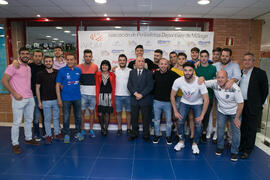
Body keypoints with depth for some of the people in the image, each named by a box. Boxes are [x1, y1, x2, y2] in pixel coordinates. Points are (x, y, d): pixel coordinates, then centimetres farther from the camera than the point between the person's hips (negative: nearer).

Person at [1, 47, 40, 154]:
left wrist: (30, 94, 12)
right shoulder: (13, 66, -7)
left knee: (29, 120, 16)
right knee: (17, 122, 1)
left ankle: (28, 138, 31)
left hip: (30, 98, 7)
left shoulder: (29, 68, 14)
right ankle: (15, 143, 15)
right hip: (19, 99, -7)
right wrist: (14, 93, -15)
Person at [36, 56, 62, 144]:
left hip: (56, 99, 2)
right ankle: (48, 135, 21)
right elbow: (37, 88, -1)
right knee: (47, 119, 8)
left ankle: (57, 133, 26)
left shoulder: (57, 72, 2)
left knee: (56, 118, 13)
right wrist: (39, 101, -5)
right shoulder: (40, 73, -4)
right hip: (45, 100, -2)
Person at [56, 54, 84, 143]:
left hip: (77, 97, 3)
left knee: (78, 116, 12)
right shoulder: (62, 71, -5)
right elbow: (58, 85, -5)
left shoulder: (78, 70, 2)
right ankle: (66, 135, 23)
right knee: (66, 118, 6)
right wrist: (59, 99, -9)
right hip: (66, 98, -2)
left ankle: (78, 133, 29)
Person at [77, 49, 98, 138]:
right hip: (82, 93, -1)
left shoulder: (95, 67, 3)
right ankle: (82, 130, 20)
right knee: (82, 112, 5)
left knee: (92, 111, 9)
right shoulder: (79, 67, -2)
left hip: (93, 93, 1)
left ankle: (91, 129, 22)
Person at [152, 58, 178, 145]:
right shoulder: (155, 73, 0)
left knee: (168, 121, 11)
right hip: (157, 101, 2)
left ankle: (168, 136, 31)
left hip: (168, 102, -2)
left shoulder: (172, 74, -10)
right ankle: (157, 135, 33)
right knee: (156, 120, 15)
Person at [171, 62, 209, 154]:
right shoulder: (178, 81, -25)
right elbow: (172, 96, -10)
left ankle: (195, 144, 17)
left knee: (198, 125, -9)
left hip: (197, 104, -1)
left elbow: (206, 100, -23)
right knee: (180, 122, -8)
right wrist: (175, 111, -10)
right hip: (184, 102, 1)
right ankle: (181, 142, 16)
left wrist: (202, 116, -20)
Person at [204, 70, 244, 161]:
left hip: (234, 112, -2)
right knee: (220, 128, 5)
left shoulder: (234, 88, -29)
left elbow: (240, 103, -20)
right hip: (221, 111, 2)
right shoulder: (214, 83, -23)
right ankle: (220, 147, 27)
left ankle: (234, 152, 17)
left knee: (236, 131, 0)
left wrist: (237, 118, -15)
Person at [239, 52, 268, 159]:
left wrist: (259, 104, -2)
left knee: (251, 128, 6)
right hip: (240, 104, 4)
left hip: (252, 106, -4)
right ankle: (241, 146, 30)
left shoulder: (260, 73, -6)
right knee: (241, 127, 14)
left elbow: (265, 90, -3)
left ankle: (248, 150, 19)